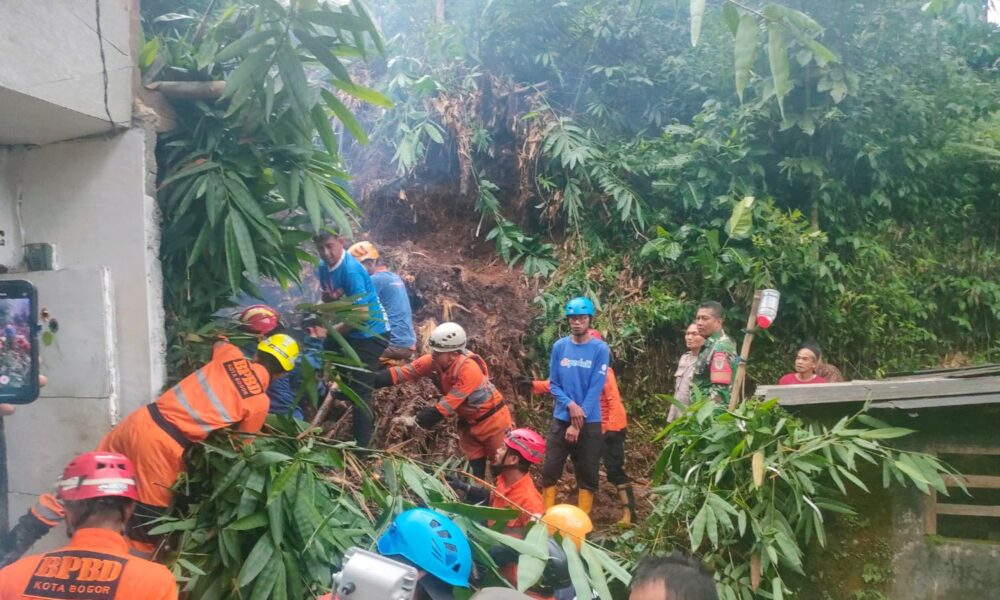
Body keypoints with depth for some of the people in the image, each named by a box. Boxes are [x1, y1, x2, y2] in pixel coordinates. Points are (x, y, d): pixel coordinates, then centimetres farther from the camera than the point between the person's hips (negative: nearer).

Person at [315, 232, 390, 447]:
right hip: (352, 330, 9)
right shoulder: (324, 266, 0)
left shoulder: (351, 270, -27)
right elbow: (325, 299, 11)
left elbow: (362, 315, -25)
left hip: (370, 333, -9)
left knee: (360, 390, -6)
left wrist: (333, 331, -13)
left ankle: (361, 446, 4)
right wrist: (328, 298, -15)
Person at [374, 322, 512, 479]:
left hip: (492, 419, -6)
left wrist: (417, 420, -33)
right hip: (469, 422, 6)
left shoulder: (468, 369, -34)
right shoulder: (434, 361, -14)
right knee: (474, 470, 13)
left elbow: (447, 405, -33)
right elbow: (403, 372, -20)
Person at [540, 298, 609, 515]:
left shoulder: (600, 349, -6)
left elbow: (595, 389, -10)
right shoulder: (559, 347, 1)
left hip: (590, 422, -2)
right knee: (550, 471, 3)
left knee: (588, 475, 6)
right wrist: (570, 405, -15)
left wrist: (578, 423, -14)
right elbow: (553, 384, 3)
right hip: (560, 419, 2)